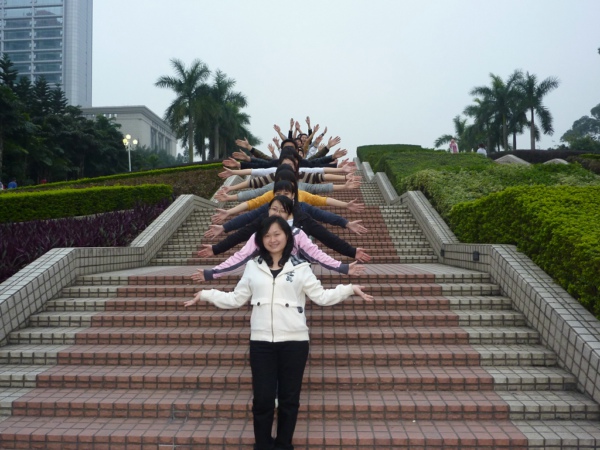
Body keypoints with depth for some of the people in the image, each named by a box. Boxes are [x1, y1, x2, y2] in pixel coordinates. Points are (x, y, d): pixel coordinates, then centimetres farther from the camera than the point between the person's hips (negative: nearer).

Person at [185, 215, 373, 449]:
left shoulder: (300, 267, 2)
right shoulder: (253, 266, 8)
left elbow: (321, 296, 0)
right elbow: (236, 299, 9)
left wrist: (350, 289, -10)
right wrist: (205, 294, 6)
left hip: (294, 341, -1)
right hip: (261, 342, 1)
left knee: (289, 398, 11)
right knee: (262, 399, 4)